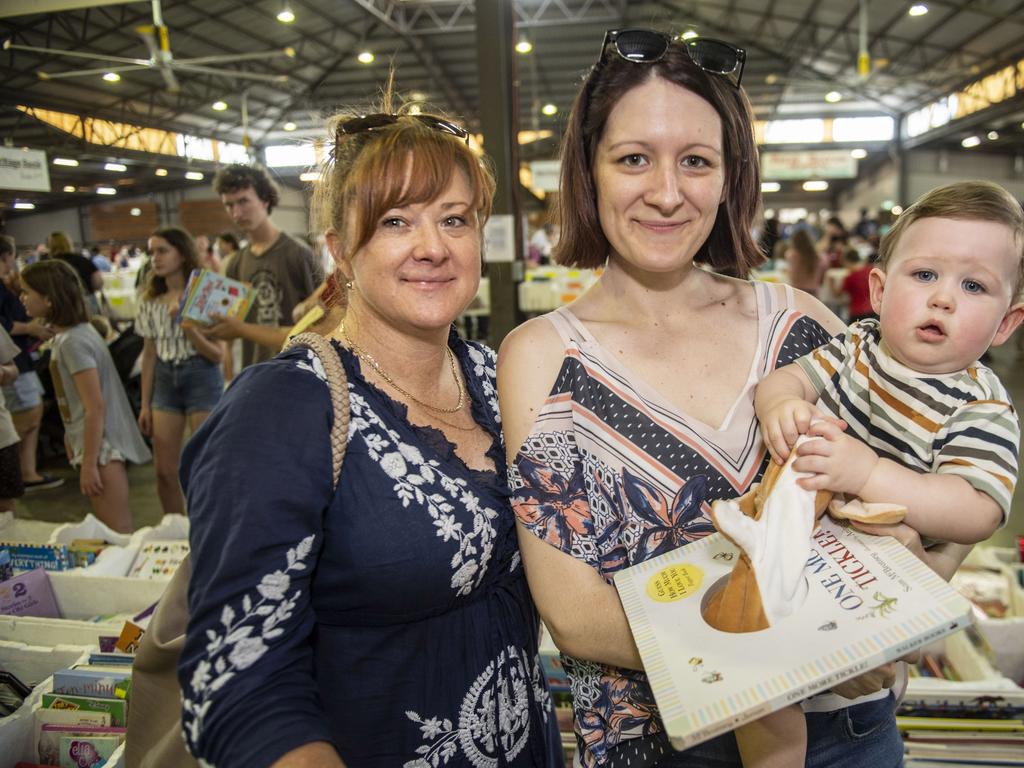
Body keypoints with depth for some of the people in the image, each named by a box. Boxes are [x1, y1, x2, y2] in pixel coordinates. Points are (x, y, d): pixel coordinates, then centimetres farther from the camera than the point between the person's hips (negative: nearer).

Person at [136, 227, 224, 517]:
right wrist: (145, 404, 9)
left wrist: (187, 325, -23)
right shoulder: (150, 302, 8)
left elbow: (218, 354, -8)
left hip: (202, 379, -4)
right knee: (164, 471, 5)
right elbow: (149, 354, 11)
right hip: (165, 382, 4)